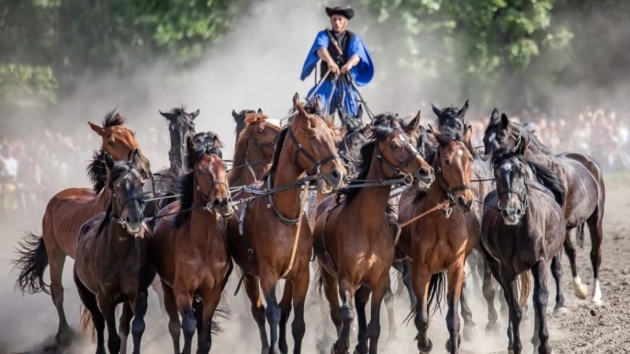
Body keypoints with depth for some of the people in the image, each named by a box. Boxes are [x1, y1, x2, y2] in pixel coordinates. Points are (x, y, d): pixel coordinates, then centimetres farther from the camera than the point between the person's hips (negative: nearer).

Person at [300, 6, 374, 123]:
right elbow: (320, 48, -17)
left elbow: (356, 55, -12)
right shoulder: (324, 35, 5)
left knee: (350, 116, -5)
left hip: (346, 83, 0)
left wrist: (350, 63, -37)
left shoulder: (353, 38, 7)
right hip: (327, 82, 0)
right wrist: (330, 61, -40)